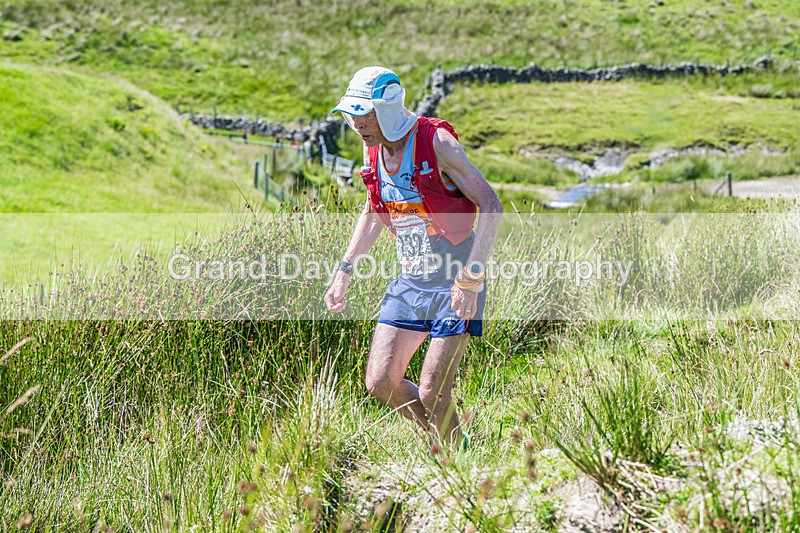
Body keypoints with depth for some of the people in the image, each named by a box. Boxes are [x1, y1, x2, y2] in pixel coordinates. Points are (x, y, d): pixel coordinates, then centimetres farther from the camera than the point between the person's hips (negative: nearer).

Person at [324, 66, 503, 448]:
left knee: (431, 392, -8)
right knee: (381, 382, 1)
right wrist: (344, 271, 15)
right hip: (410, 283, 7)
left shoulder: (436, 142, -17)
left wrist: (470, 278, -25)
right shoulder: (373, 149, 4)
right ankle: (447, 443, 23)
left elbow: (491, 207, -18)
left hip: (454, 284, -7)